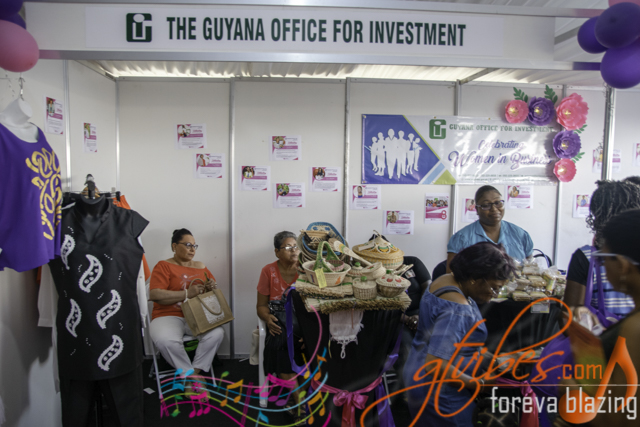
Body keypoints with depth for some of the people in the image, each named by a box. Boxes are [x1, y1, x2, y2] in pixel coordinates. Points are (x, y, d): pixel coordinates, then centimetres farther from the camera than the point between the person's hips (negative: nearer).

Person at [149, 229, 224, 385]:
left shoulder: (200, 266, 15)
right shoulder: (163, 266, 1)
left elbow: (212, 286, 23)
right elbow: (154, 295, -13)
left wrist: (212, 286, -3)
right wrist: (187, 293, -18)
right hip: (169, 316, -3)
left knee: (217, 333, -26)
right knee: (167, 341, -35)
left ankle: (194, 373, -11)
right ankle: (190, 374, -11)